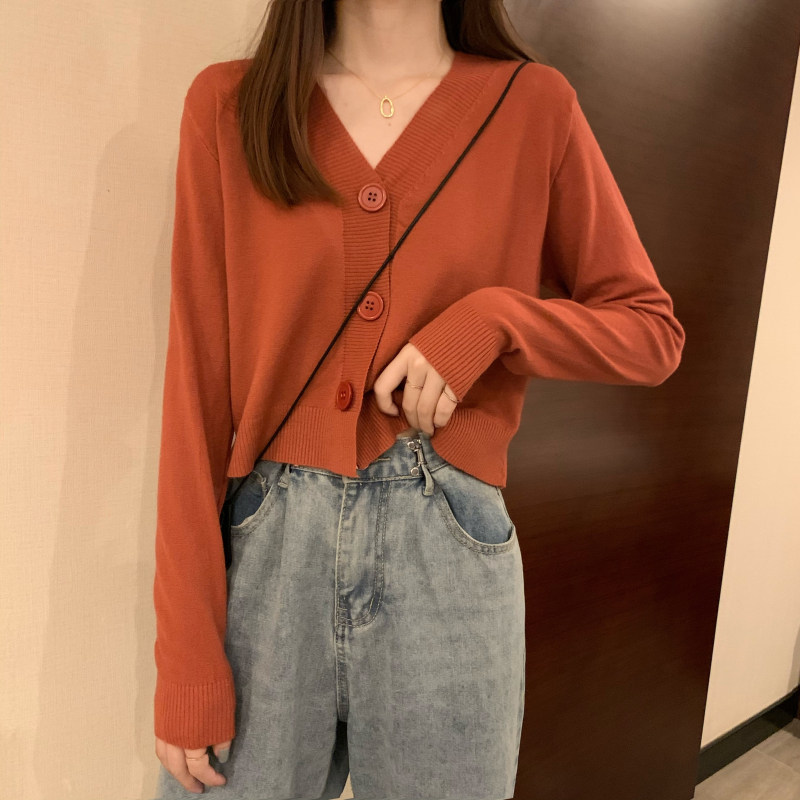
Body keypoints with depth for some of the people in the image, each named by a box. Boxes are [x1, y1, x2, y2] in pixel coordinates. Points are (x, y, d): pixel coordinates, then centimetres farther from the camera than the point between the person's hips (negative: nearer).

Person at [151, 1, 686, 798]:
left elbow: (652, 333, 7)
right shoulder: (226, 104, 2)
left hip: (448, 558, 1)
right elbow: (197, 381, -3)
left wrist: (494, 319, -13)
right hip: (262, 552, 1)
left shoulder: (533, 104, 2)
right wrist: (186, 656, -5)